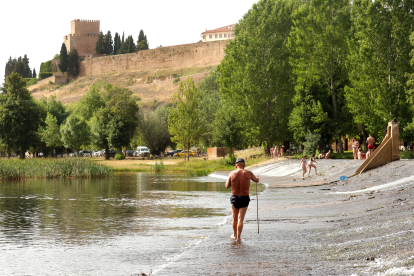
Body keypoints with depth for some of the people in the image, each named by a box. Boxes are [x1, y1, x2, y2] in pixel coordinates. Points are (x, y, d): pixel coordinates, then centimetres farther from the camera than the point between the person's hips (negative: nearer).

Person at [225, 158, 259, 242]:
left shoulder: (232, 173, -6)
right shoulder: (248, 173, -6)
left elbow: (227, 186, 1)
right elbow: (256, 180, 13)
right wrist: (256, 177, 37)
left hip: (234, 197, 1)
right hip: (244, 198, -1)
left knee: (235, 218, 19)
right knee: (241, 219, -1)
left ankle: (235, 235, 34)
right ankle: (238, 237, -8)